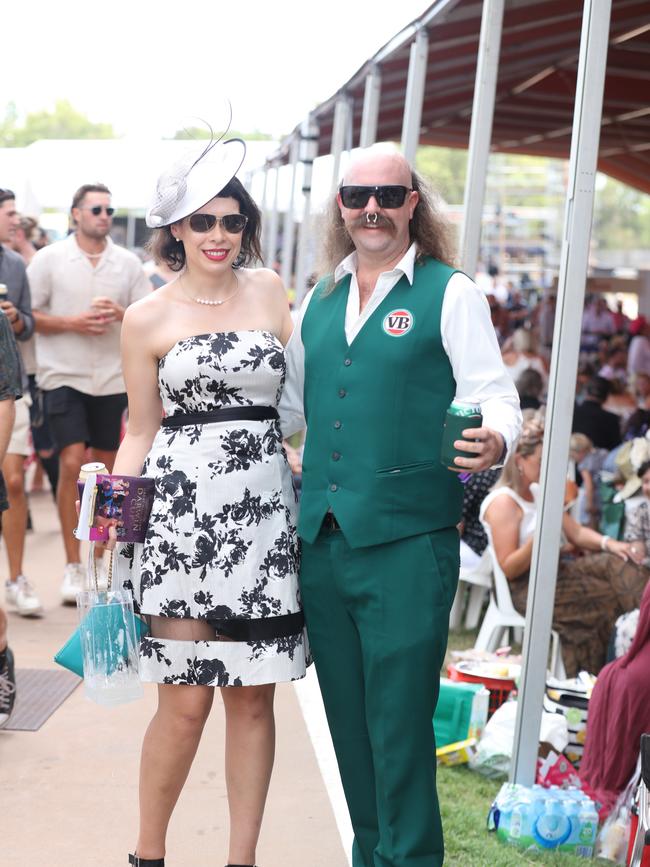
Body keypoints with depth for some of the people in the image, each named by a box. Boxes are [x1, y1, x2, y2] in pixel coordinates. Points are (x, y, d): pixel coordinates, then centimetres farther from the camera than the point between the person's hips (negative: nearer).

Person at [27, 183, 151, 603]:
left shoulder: (129, 263, 6)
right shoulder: (49, 259, -1)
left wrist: (121, 315, -13)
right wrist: (73, 323, -15)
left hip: (112, 378, 3)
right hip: (64, 376, -3)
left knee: (105, 468, 10)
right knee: (72, 464, -12)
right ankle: (73, 568, -6)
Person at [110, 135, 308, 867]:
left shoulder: (271, 290, 9)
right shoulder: (147, 319, 3)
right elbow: (140, 432, 6)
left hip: (262, 512, 2)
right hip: (180, 512, -2)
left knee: (253, 697, 5)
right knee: (185, 701, -2)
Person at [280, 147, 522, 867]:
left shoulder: (451, 294, -1)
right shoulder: (318, 303, 15)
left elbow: (494, 397, -7)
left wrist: (493, 441, -28)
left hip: (406, 543, -5)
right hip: (322, 541, 6)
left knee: (398, 727, -3)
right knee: (348, 720, 13)